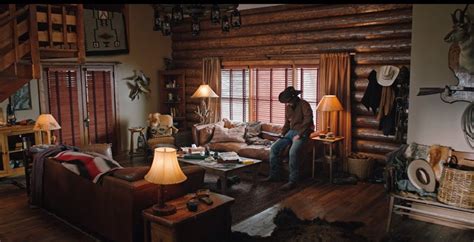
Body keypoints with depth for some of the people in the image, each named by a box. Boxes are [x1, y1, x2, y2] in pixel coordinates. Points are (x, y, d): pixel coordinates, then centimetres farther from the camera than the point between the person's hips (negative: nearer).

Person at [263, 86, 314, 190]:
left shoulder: (304, 104, -13)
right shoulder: (288, 106, 10)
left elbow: (308, 121, -20)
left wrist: (299, 135, -23)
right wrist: (283, 133, 6)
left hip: (302, 133, -8)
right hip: (291, 131, 8)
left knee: (293, 152, -32)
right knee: (274, 148, -8)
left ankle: (293, 181, -25)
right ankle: (274, 175, 0)